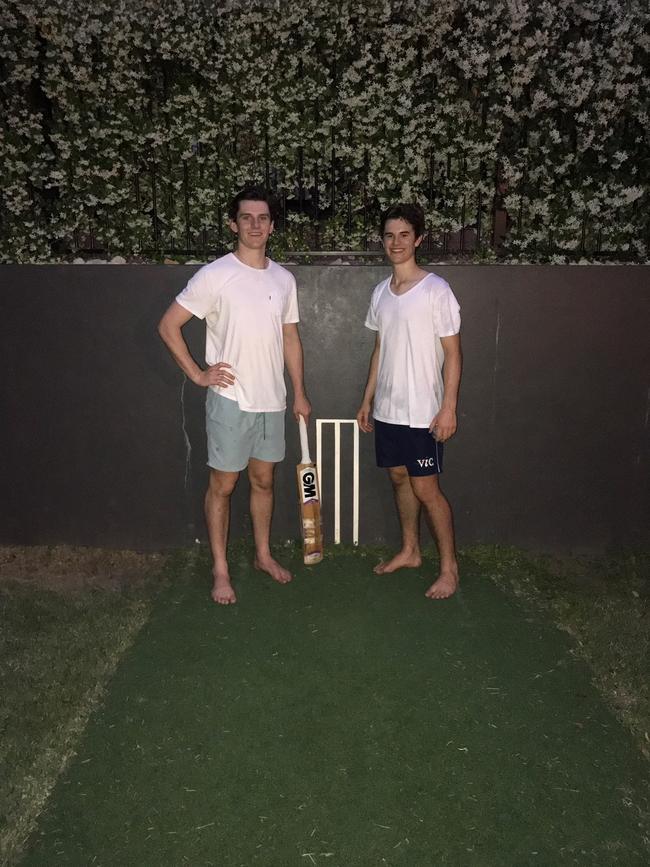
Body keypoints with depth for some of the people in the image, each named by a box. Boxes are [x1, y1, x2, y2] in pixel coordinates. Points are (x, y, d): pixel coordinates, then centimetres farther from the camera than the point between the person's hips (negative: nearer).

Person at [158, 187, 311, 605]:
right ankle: (221, 569, 19)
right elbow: (168, 325, -8)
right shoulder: (215, 275, -10)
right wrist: (198, 374, -10)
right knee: (223, 484, 5)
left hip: (272, 400, 5)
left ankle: (264, 554, 33)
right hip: (231, 400, -5)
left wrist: (299, 393, 12)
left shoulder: (284, 279, 6)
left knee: (264, 479, 16)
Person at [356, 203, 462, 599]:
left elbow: (452, 352, -11)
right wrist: (368, 399, 16)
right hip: (386, 409, 7)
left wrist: (449, 407, -16)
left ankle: (450, 566, 13)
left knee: (426, 488, -3)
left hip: (422, 412, -7)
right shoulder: (381, 292, 10)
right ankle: (410, 551, 33)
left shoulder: (436, 290, -10)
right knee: (400, 479, 16)